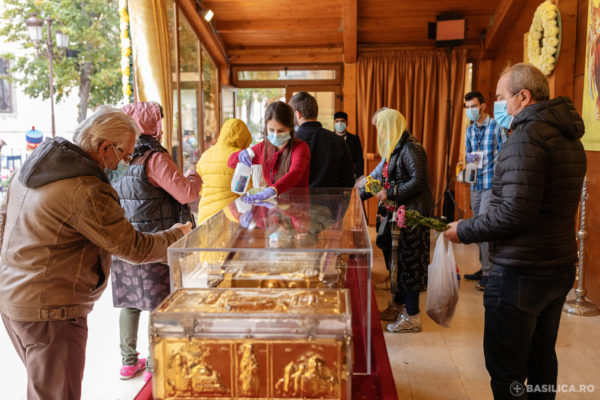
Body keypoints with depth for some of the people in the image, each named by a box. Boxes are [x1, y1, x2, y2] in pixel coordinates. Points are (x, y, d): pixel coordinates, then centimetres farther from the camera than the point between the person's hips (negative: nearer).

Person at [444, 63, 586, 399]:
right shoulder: (568, 136, 12)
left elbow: (517, 212, -26)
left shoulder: (527, 136, -19)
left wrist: (464, 231, -14)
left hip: (522, 273, -10)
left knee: (506, 371, 3)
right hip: (561, 267, 10)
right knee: (542, 358, 22)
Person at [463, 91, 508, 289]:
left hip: (491, 184, -7)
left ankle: (489, 272, -1)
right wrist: (469, 159, -1)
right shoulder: (469, 130, 13)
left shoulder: (496, 127, -8)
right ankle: (484, 267, 25)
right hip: (475, 184, 7)